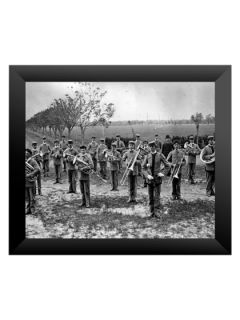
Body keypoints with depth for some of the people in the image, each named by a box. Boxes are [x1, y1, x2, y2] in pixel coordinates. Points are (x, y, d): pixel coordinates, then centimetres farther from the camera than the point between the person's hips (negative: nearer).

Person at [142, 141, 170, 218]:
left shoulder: (160, 155, -1)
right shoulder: (147, 156, 3)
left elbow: (167, 165, 2)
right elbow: (143, 167, 2)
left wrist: (160, 172, -5)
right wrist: (147, 175, -11)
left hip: (157, 178, -2)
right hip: (149, 178, 2)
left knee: (157, 196, -4)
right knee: (150, 196, 7)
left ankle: (155, 212, 0)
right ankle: (151, 212, 16)